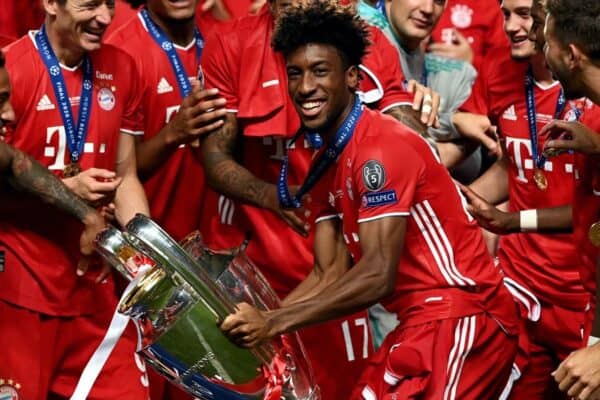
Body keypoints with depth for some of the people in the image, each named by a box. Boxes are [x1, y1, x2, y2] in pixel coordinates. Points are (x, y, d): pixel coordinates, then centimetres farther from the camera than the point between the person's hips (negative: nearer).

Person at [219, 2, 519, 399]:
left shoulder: (381, 148, -17)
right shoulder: (325, 164, 11)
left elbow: (379, 274, -24)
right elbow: (329, 274, 7)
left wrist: (275, 323, -25)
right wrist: (258, 321, -7)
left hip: (461, 315, -9)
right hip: (425, 317, 9)